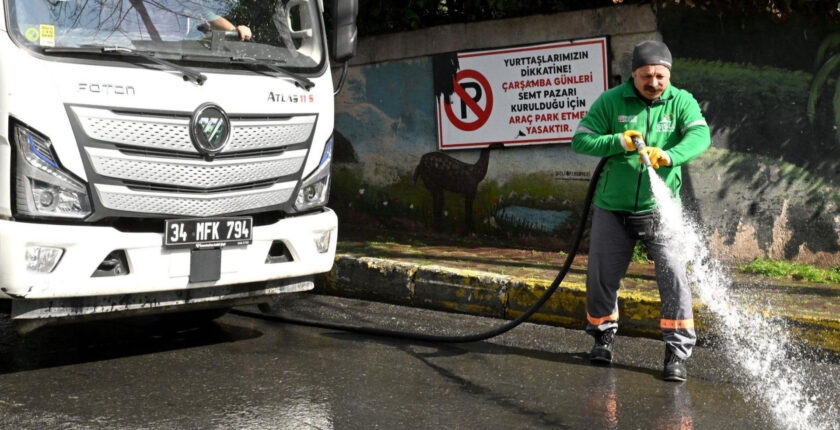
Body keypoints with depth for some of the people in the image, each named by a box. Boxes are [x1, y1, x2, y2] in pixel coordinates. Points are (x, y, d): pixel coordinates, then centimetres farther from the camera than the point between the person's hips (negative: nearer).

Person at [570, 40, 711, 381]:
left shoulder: (681, 101, -3)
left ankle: (677, 353, 0)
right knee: (601, 278, 10)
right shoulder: (611, 101, -3)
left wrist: (669, 155, -40)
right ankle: (603, 337, 33)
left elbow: (700, 136, -20)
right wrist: (619, 142, -21)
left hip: (659, 209, -1)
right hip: (612, 209, 1)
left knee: (673, 277, -10)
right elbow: (580, 140, -5)